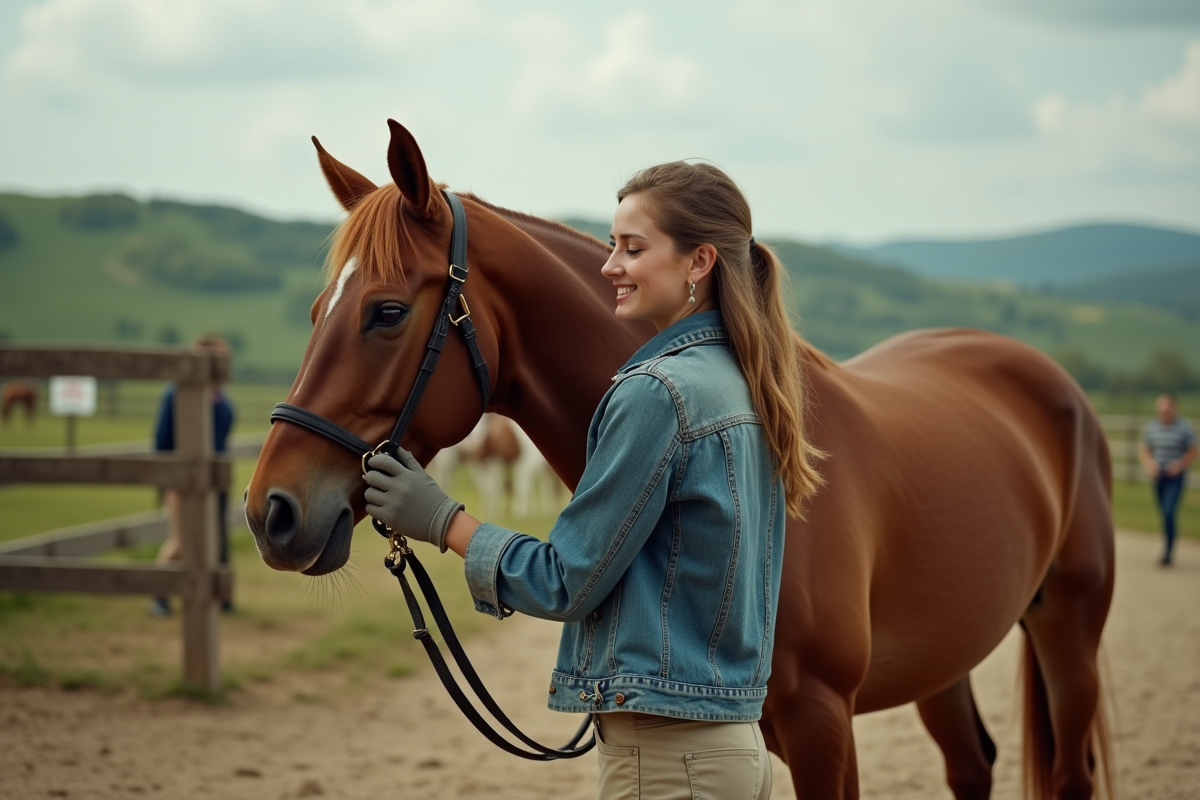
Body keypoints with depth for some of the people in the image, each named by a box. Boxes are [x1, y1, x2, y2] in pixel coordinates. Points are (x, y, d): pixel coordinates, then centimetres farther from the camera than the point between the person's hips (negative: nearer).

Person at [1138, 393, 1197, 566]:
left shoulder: (1185, 427, -8)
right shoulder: (1152, 427, 2)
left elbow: (1192, 453, -2)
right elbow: (1144, 450, 9)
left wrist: (1180, 464, -18)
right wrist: (1149, 464, -10)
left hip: (1176, 476, -4)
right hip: (1157, 476, 4)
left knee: (1169, 513, -16)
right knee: (1164, 514, 13)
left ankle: (1167, 553, -13)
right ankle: (1169, 551, 28)